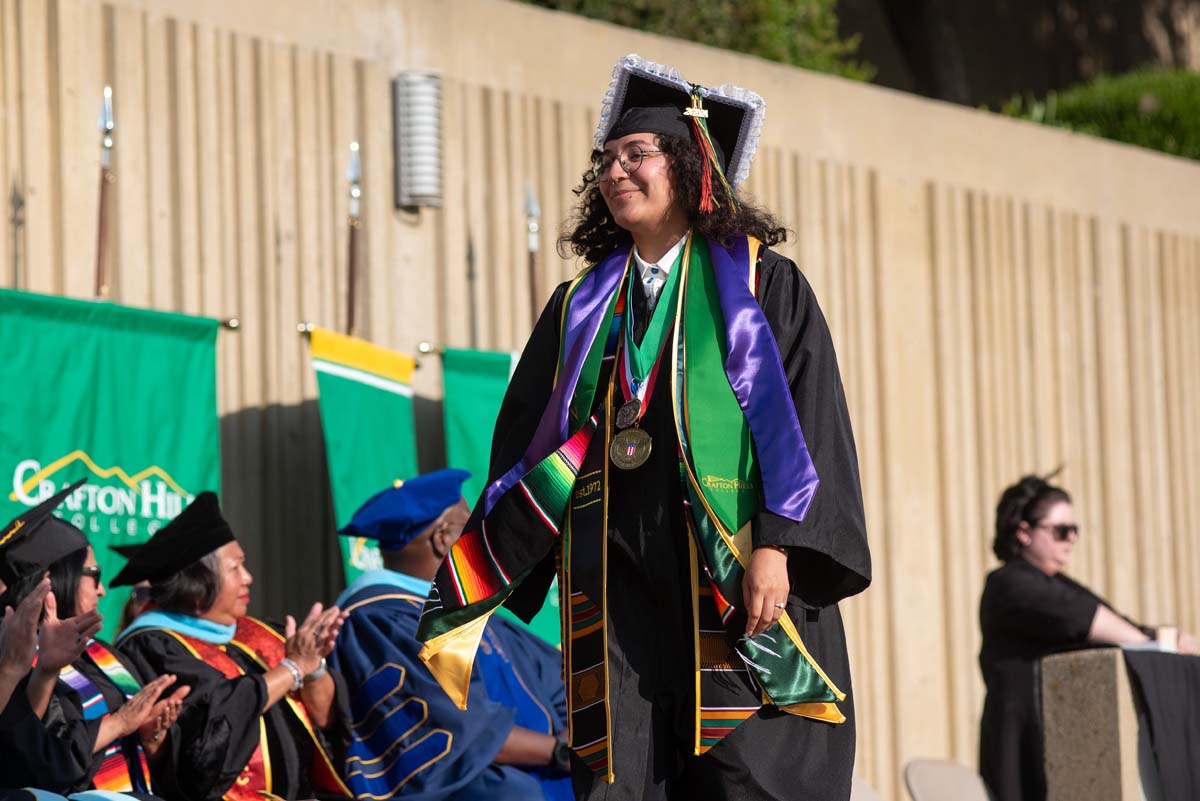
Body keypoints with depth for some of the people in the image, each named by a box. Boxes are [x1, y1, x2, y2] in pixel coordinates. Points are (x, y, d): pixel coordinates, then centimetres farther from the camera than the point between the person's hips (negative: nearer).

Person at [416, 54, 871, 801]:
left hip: (736, 580, -4)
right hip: (618, 592, 4)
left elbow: (805, 421, -4)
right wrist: (468, 591, 9)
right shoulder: (582, 309, 18)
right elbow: (524, 450, 16)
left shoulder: (762, 285, 6)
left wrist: (777, 547, -16)